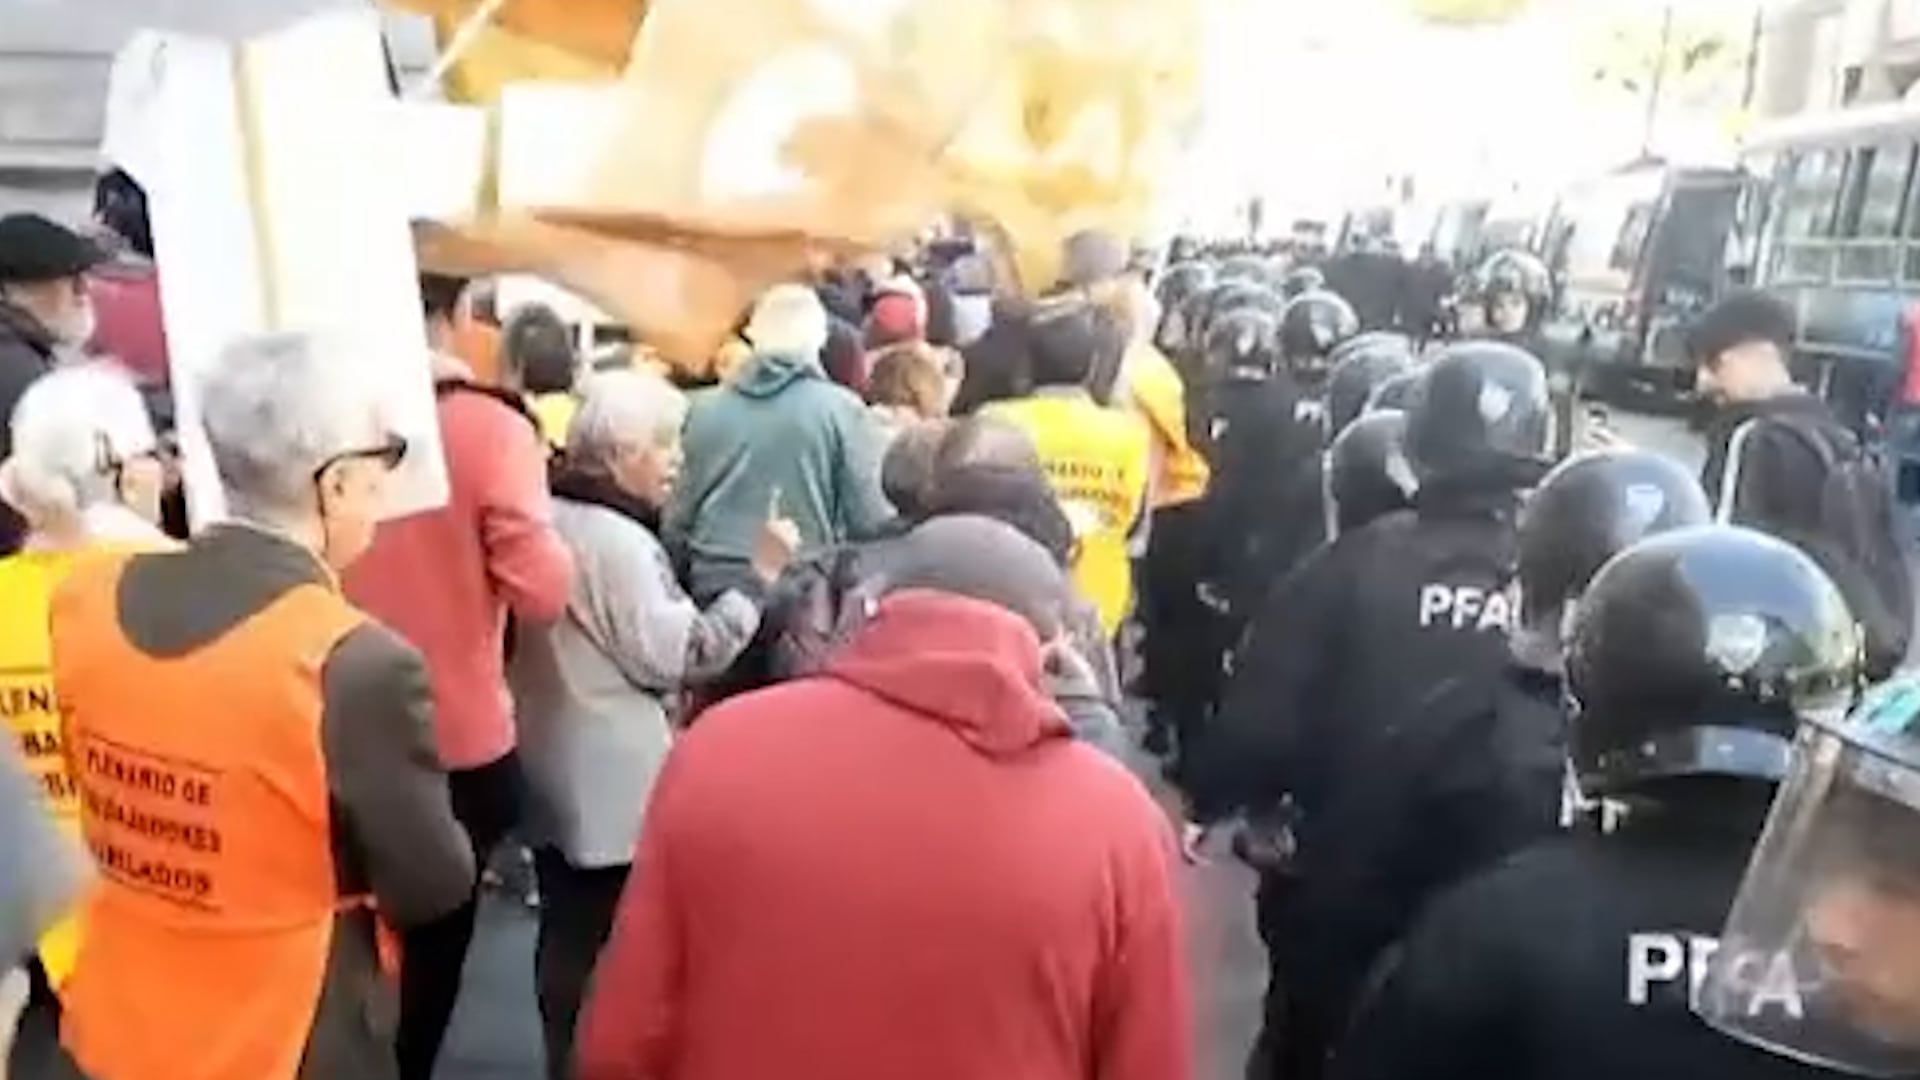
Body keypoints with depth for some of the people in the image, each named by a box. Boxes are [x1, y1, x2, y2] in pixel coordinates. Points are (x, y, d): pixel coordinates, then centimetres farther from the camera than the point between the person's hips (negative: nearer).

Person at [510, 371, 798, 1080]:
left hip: (555, 770, 9)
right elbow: (676, 655, -19)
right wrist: (759, 580, -17)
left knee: (566, 933, 17)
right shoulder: (617, 538, -19)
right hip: (615, 782, -9)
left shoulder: (548, 517, 9)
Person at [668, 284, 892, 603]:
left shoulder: (705, 409, 4)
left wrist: (685, 580, 21)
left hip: (716, 588, 4)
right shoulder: (841, 409, -6)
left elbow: (677, 518, 8)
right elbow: (868, 520, -7)